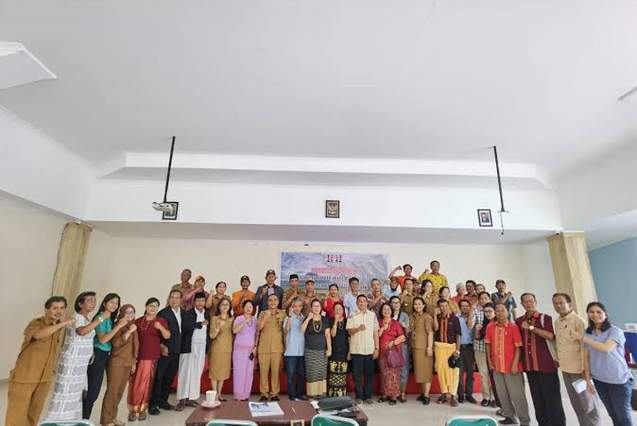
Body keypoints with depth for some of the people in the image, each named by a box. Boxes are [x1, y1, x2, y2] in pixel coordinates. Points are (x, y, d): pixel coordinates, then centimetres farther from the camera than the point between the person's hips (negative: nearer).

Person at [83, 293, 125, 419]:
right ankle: (83, 419, 9)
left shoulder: (110, 319, 11)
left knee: (94, 389, 13)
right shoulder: (100, 317, -12)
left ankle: (84, 418, 23)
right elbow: (102, 339, -20)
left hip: (105, 355, 8)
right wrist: (118, 326, -21)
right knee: (93, 390, -3)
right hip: (97, 355, -8)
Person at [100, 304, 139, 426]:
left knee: (120, 391, 12)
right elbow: (116, 343, -23)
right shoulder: (118, 325, -9)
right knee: (112, 390, -3)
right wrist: (129, 331, -28)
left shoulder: (133, 327, 10)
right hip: (116, 362, -6)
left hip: (127, 363, 6)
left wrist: (134, 362, 17)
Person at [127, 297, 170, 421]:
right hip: (137, 356, 2)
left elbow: (167, 336, -15)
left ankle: (142, 408, 18)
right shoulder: (138, 321, 3)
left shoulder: (161, 321, -3)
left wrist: (160, 327, -33)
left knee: (145, 383, 4)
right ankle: (133, 409, 17)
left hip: (151, 357, -1)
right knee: (135, 383, 4)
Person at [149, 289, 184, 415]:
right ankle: (153, 404, 14)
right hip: (165, 350, -6)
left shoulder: (183, 313, 6)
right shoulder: (163, 313, -11)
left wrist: (180, 347, 6)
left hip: (176, 351, 6)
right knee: (158, 377, 2)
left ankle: (163, 401, 27)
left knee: (169, 377, 14)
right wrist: (162, 347, -16)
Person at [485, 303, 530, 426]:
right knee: (502, 394, 15)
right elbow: (488, 344, 10)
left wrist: (515, 364, -15)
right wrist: (489, 360, 6)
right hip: (497, 366, 5)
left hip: (511, 366, -5)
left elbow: (518, 347, -11)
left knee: (517, 395, 2)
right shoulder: (490, 327, 2)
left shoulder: (513, 327, -11)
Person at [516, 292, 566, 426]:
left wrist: (531, 327, -18)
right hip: (529, 365, 4)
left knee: (552, 397, 1)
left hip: (546, 364, -4)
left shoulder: (545, 318, -3)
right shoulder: (519, 321, 9)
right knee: (537, 398, 11)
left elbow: (550, 336, -20)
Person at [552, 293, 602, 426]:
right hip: (565, 368, 7)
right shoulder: (557, 322, 7)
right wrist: (557, 359, 13)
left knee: (587, 403, 5)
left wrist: (585, 368, -19)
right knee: (575, 403, 17)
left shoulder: (578, 321, -15)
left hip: (579, 369, -7)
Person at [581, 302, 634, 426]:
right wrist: (588, 380, 3)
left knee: (623, 415, 6)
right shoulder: (588, 333, 2)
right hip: (598, 380, 4)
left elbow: (607, 348, -27)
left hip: (619, 380, -4)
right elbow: (586, 357, 5)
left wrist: (583, 339, -21)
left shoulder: (615, 331, -10)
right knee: (613, 414, 15)